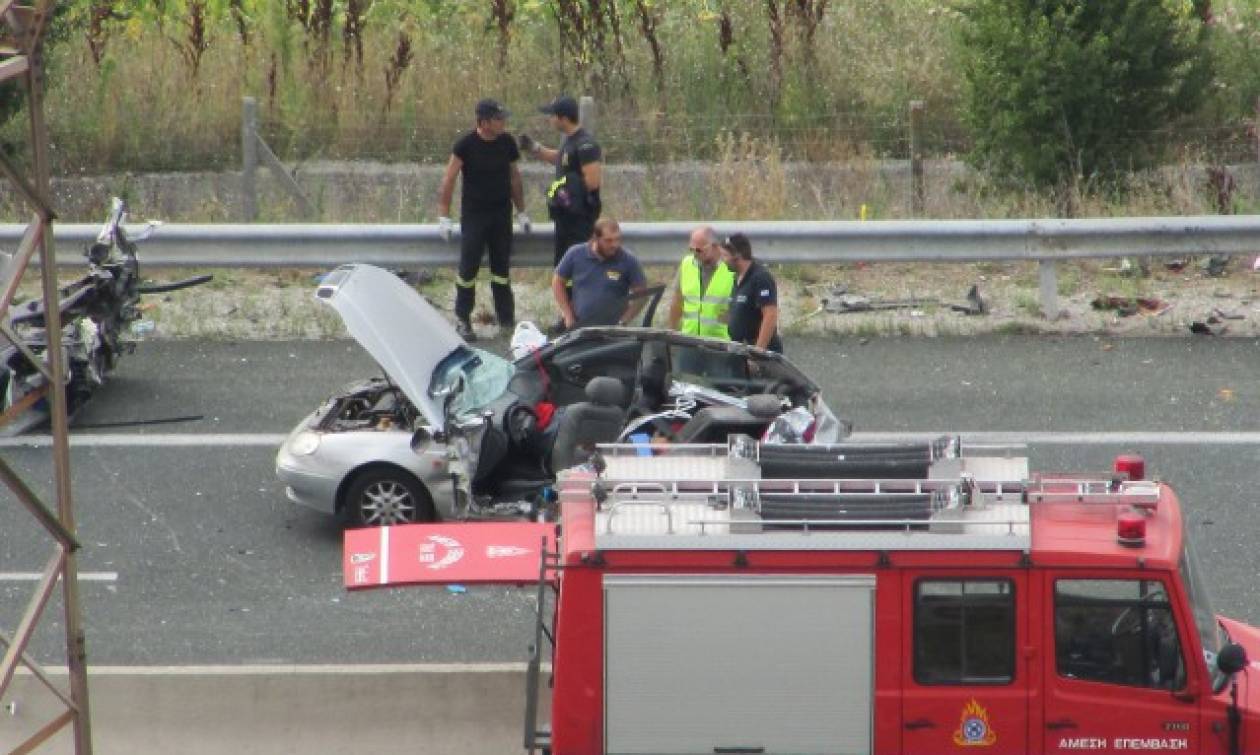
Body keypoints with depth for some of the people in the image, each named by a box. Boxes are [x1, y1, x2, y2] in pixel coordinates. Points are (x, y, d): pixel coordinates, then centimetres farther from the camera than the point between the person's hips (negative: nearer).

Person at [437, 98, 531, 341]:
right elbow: (448, 180, -10)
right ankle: (462, 320, 6)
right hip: (473, 214, -4)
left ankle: (506, 319, 16)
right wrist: (443, 216, -13)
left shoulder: (507, 142, 1)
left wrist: (521, 212, 13)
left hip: (501, 214, 4)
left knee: (502, 267, 9)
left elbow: (514, 177, 11)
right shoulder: (466, 145, -12)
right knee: (468, 267, -3)